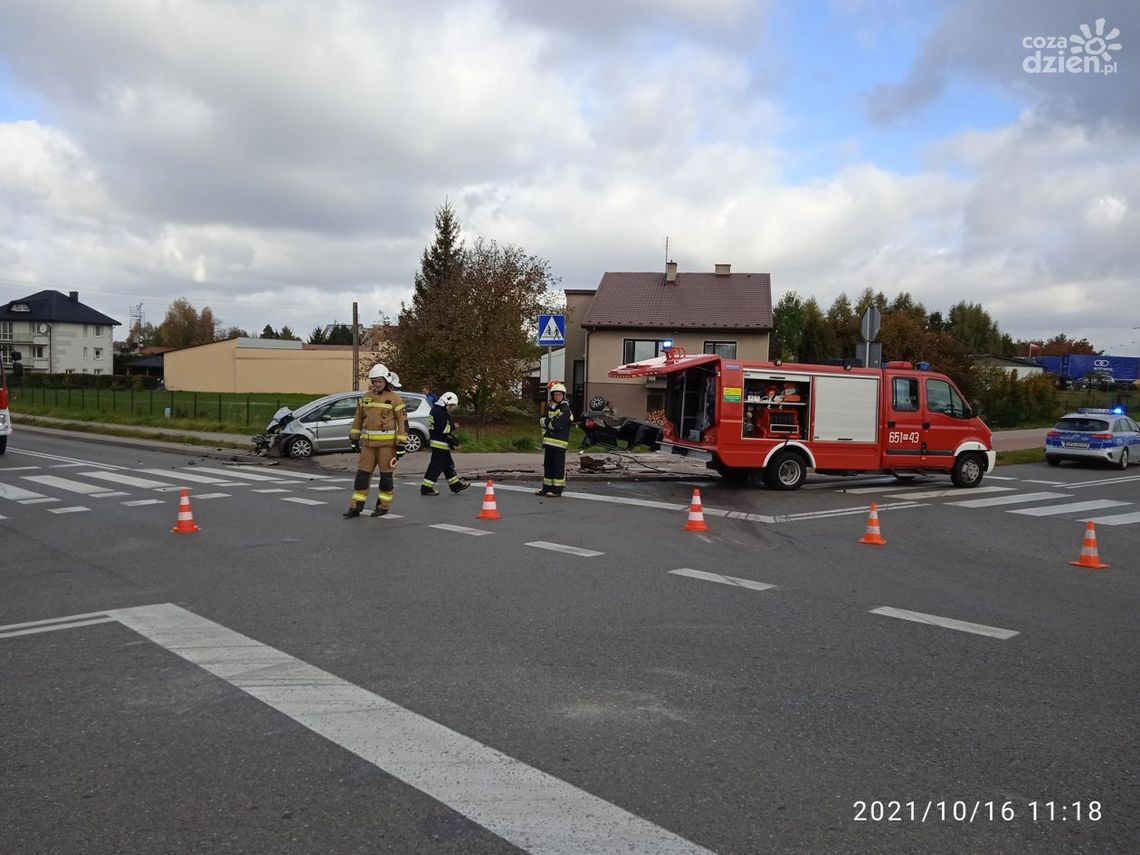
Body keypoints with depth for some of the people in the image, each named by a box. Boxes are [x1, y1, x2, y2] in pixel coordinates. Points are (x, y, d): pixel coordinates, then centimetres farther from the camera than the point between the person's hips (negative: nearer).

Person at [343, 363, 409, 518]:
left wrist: (401, 446, -10)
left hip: (387, 443, -4)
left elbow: (403, 422, -7)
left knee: (386, 475, 3)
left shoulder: (395, 399, -5)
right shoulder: (366, 397, 10)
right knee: (362, 474, 2)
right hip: (368, 443, 5)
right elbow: (358, 419, 17)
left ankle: (383, 506, 14)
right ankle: (355, 507, 6)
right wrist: (354, 439, 14)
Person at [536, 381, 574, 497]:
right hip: (548, 441, 8)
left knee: (558, 466, -3)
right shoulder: (550, 407, 16)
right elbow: (542, 420, 8)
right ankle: (546, 488, 20)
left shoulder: (565, 409, -8)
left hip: (559, 442, -7)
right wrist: (552, 421, -11)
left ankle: (557, 489, 2)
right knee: (547, 465, 12)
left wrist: (547, 422, -3)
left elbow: (557, 424, -19)